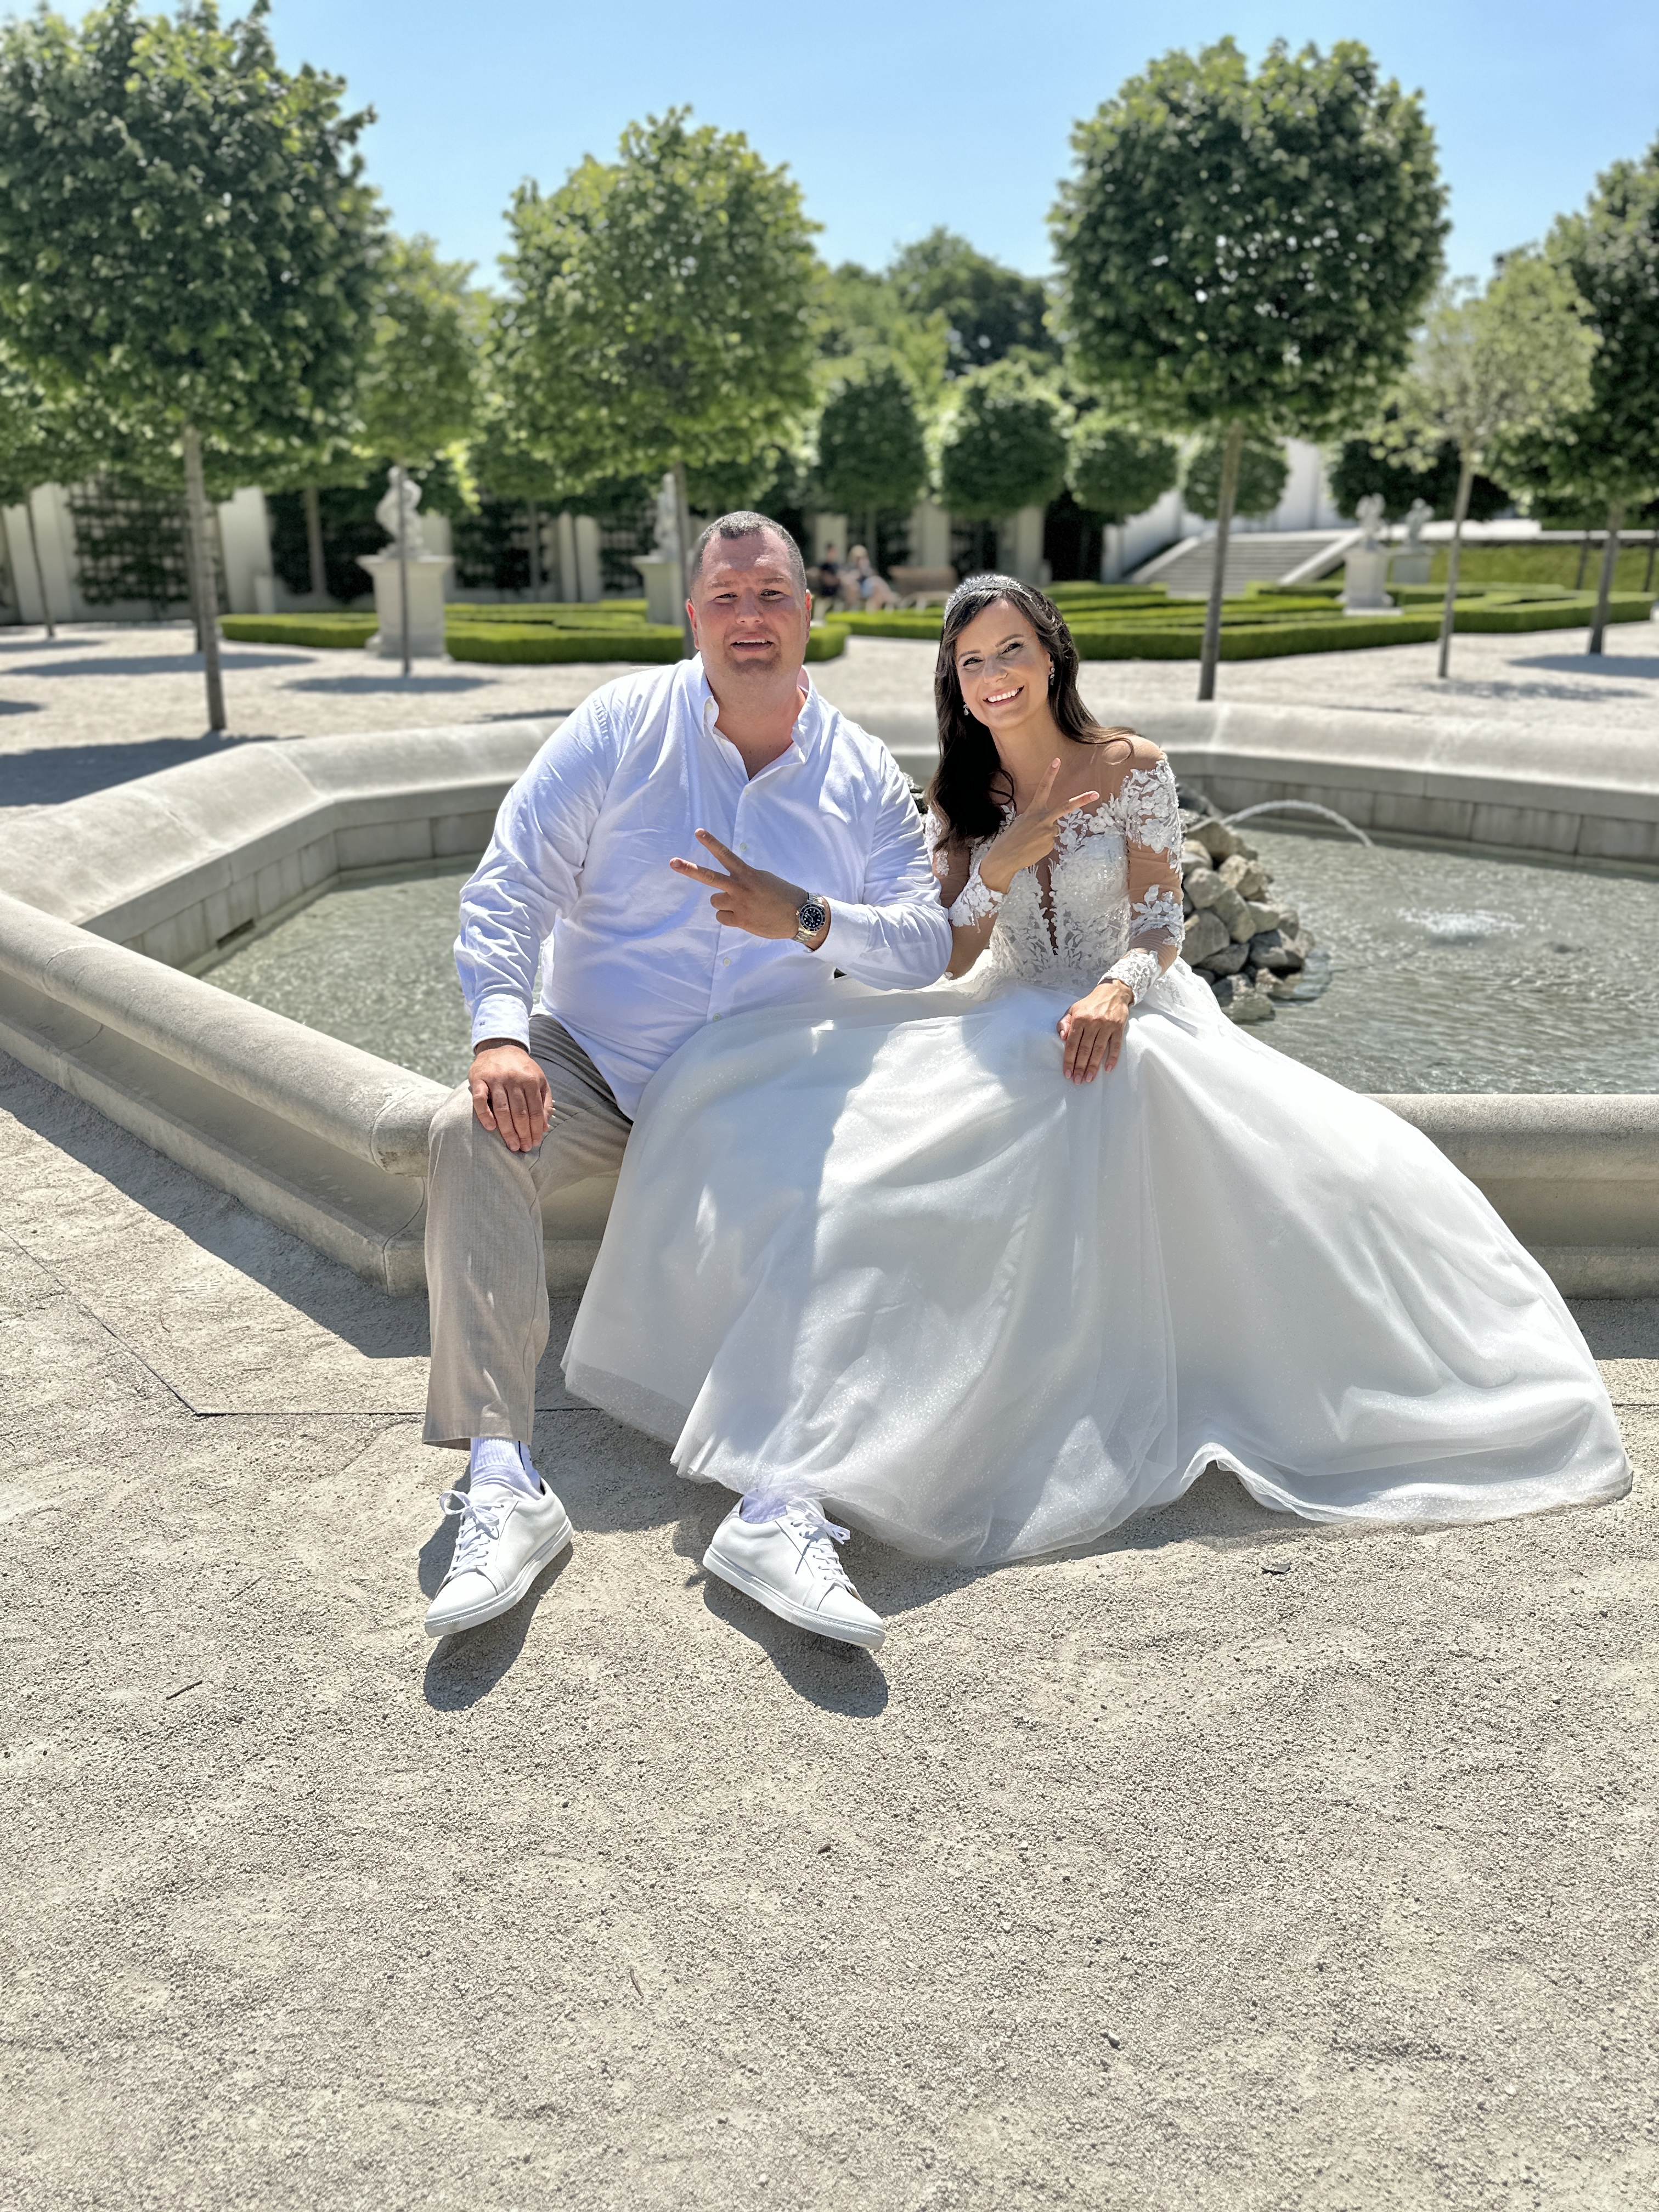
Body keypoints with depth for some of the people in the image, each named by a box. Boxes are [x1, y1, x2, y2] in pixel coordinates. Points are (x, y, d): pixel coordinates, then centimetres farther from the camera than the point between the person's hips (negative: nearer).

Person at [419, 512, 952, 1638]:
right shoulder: (624, 722, 0)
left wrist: (806, 919, -23)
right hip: (592, 1066, -1)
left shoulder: (864, 775, 5)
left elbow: (926, 945, -2)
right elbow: (512, 883, -6)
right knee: (473, 1132, -30)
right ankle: (503, 1484, -33)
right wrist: (501, 1029, -24)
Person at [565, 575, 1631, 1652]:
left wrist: (1117, 988, -27)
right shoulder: (963, 793, 9)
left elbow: (1161, 925, -3)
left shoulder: (1133, 768, 1)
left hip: (1128, 1015, -1)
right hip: (1009, 1025, 1)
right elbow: (948, 967, 3)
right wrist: (999, 862, -16)